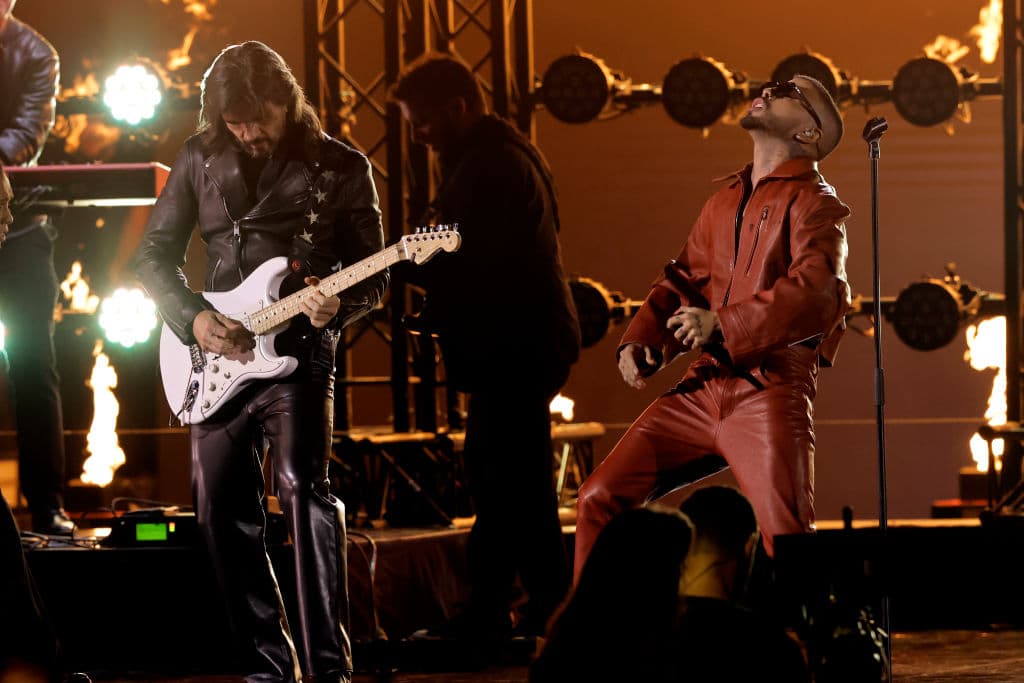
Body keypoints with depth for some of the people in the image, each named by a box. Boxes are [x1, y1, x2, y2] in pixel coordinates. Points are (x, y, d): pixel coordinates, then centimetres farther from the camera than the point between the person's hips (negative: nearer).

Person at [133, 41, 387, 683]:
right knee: (222, 509, 6)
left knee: (304, 486, -22)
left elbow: (374, 277, 3)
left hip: (298, 349, -4)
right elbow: (156, 252, 12)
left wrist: (335, 306, -19)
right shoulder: (202, 159, 6)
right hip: (217, 358, 5)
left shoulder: (341, 168, -1)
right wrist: (192, 318, -5)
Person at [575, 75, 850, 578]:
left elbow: (818, 292, -18)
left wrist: (723, 323, -28)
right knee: (598, 500, 0)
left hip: (768, 392, -7)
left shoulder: (814, 203, -2)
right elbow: (682, 281, 24)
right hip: (701, 390, 7)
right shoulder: (722, 204, 23)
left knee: (786, 540, -18)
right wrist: (639, 341, 3)